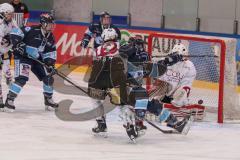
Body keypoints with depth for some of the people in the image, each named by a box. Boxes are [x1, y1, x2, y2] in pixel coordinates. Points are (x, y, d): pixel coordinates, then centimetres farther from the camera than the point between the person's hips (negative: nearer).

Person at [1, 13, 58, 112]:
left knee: (48, 77, 6)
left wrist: (50, 64, -4)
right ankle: (9, 100, -17)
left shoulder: (50, 37, 3)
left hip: (37, 59, 8)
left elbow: (51, 52, 9)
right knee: (21, 78, -23)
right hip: (23, 56, -8)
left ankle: (48, 100, 24)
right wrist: (18, 44, -29)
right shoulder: (33, 30, -21)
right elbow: (15, 33, -22)